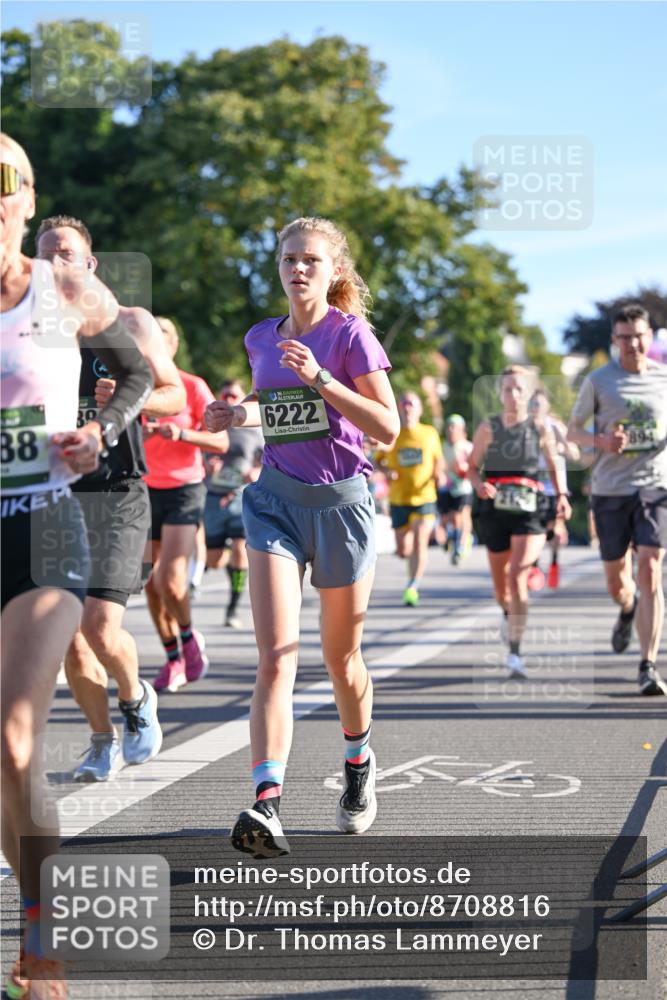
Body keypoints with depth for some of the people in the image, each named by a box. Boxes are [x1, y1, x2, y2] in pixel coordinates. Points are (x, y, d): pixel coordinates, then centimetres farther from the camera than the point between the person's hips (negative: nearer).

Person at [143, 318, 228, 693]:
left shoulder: (193, 387, -6)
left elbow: (221, 441, -9)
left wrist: (180, 434, -24)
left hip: (184, 490, -4)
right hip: (145, 491, 4)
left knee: (170, 580, -18)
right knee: (152, 584, 3)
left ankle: (190, 638, 9)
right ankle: (174, 659, 17)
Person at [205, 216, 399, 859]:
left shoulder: (350, 333, -6)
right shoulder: (262, 339, 9)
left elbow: (388, 428, -13)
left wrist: (320, 378, -21)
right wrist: (239, 414, 6)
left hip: (340, 503, -2)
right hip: (276, 500, 3)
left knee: (341, 660, 12)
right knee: (275, 659, -15)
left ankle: (359, 765, 42)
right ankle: (266, 807, -26)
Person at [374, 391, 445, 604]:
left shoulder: (430, 433, 4)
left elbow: (439, 459, 17)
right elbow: (378, 461, 11)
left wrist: (439, 473, -3)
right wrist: (386, 471, -10)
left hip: (424, 497, -1)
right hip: (398, 499, 1)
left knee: (420, 543, -18)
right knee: (403, 551, 7)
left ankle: (412, 587, -10)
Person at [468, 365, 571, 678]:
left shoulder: (540, 430, 2)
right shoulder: (488, 428, 2)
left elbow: (554, 466, 14)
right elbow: (472, 466, 7)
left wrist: (561, 496, -1)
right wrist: (479, 484, -15)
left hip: (529, 511, -2)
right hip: (495, 511, 2)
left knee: (517, 575, -20)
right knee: (501, 583, 12)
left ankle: (515, 652, -18)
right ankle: (509, 614, 51)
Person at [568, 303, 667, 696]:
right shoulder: (598, 380, 1)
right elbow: (573, 430, 7)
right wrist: (601, 441, -14)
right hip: (610, 490, 1)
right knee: (616, 581, 9)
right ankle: (629, 609, 47)